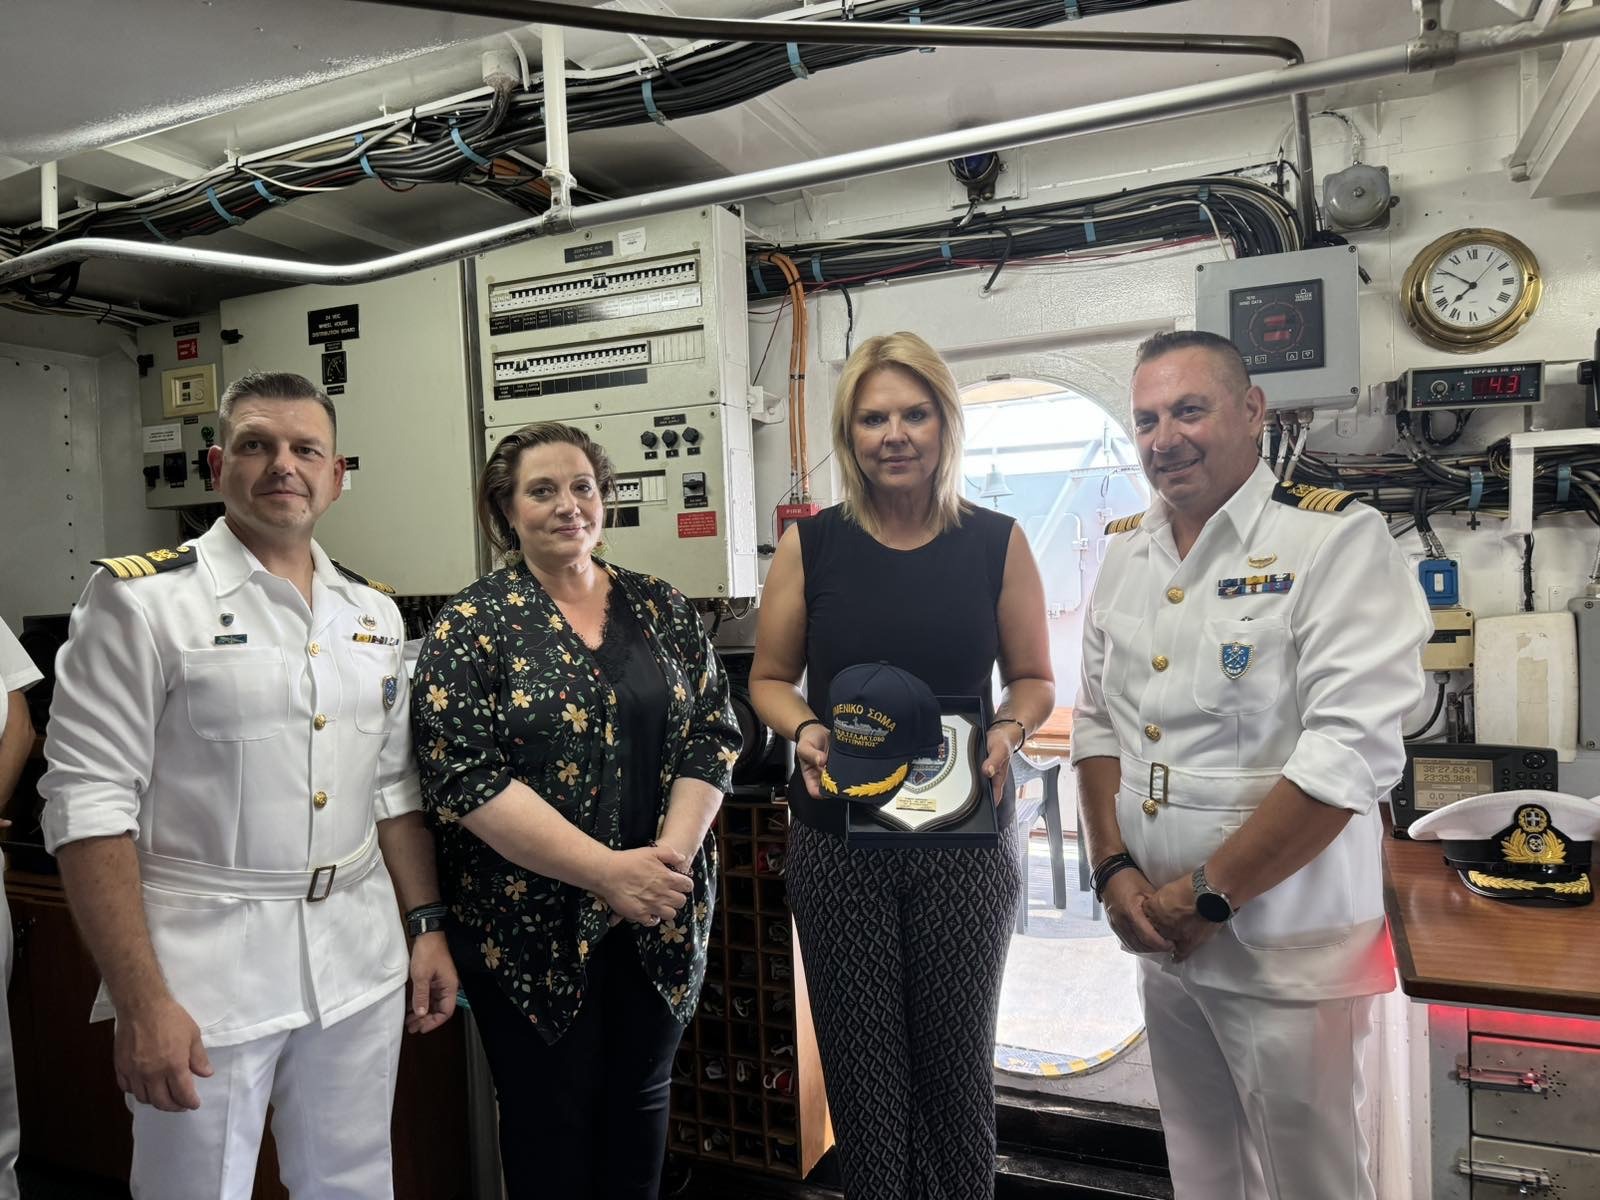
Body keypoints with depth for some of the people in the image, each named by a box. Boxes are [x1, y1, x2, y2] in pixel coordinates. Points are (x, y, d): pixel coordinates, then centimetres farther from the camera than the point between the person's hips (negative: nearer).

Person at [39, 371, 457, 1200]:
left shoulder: (373, 613, 7)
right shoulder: (142, 599, -9)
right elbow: (90, 804, -12)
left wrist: (427, 925, 8)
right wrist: (140, 1003, -16)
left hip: (361, 967, 5)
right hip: (202, 972, -4)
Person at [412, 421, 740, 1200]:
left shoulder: (662, 609, 4)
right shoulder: (472, 626, -7)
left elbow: (712, 735, 1)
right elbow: (463, 778, -16)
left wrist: (670, 856, -14)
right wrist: (607, 870, -21)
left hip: (659, 919, 3)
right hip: (535, 925, -3)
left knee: (640, 1100, 18)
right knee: (551, 1119, 14)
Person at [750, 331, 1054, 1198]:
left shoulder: (996, 543, -2)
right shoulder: (811, 545, -2)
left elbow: (1034, 680, 6)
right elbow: (769, 678, 6)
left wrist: (1009, 731, -14)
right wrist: (804, 730, -14)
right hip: (838, 839, 0)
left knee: (957, 1055, 14)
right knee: (862, 1058, 12)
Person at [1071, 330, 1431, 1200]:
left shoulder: (1337, 541, -13)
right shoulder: (1125, 552, 6)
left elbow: (1348, 753, -20)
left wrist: (1210, 897, -17)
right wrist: (1114, 869, -3)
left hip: (1287, 949, -5)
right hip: (1160, 937, 6)